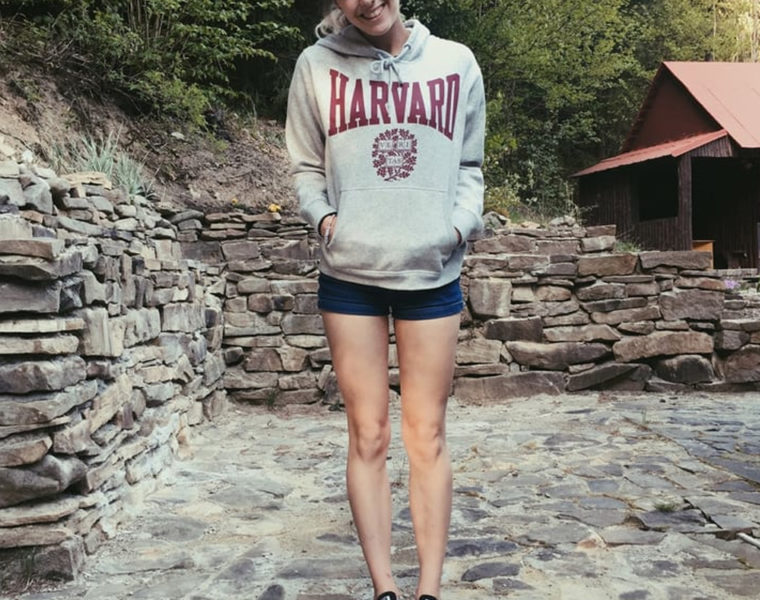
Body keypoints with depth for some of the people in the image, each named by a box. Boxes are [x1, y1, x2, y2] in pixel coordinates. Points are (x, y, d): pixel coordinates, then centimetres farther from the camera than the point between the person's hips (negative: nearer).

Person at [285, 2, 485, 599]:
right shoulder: (317, 66, 2)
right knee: (368, 436, 3)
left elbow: (468, 167, 12)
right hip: (349, 274, 0)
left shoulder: (456, 63, 6)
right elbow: (307, 168, 10)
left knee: (427, 436, 5)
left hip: (432, 274, 1)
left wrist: (462, 222, -6)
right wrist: (323, 216, -9)